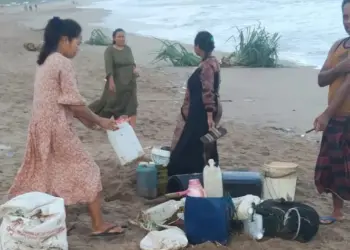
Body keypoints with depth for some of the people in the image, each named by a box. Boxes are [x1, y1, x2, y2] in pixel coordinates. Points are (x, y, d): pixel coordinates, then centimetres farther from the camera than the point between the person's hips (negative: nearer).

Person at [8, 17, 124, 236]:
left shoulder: (46, 62, 14)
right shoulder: (63, 63, -15)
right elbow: (74, 102, -16)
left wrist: (83, 119, 17)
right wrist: (99, 121, -6)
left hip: (41, 126, 9)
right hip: (57, 127, -9)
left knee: (40, 175, 17)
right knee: (87, 171, 1)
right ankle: (99, 225, 6)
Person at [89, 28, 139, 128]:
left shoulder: (128, 49, 8)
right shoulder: (110, 50, -9)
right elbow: (109, 67, -18)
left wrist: (134, 69, -7)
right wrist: (111, 82, -27)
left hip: (129, 82, 5)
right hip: (116, 82, -5)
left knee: (130, 105, 3)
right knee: (111, 102, 2)